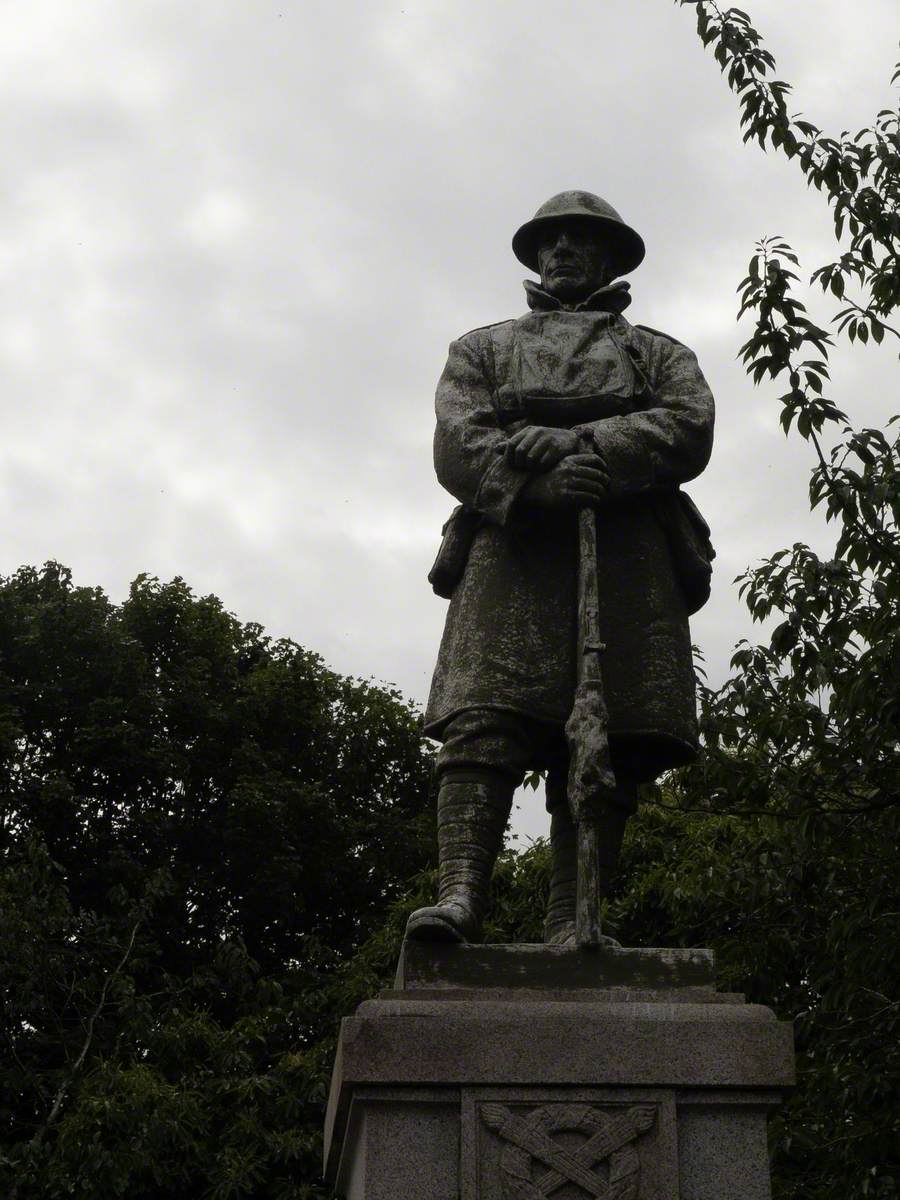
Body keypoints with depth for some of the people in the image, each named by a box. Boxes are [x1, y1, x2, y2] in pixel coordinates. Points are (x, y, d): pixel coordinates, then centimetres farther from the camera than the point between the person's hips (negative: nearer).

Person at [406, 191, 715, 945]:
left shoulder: (659, 354, 29)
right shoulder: (484, 349, 29)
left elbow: (689, 429, 5)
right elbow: (458, 445, 8)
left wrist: (564, 447, -9)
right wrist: (538, 480, -14)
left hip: (626, 554, 0)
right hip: (511, 549, 0)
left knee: (605, 739, -10)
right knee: (481, 722, -18)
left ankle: (573, 924, -16)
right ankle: (460, 896, -27)